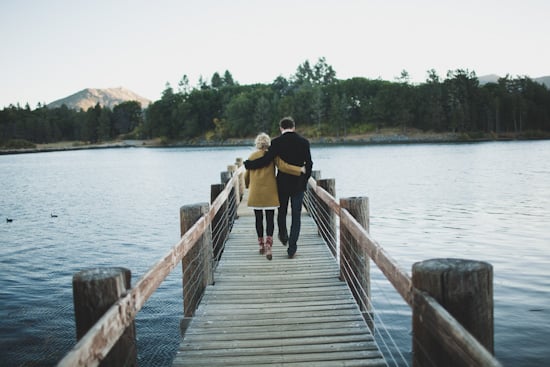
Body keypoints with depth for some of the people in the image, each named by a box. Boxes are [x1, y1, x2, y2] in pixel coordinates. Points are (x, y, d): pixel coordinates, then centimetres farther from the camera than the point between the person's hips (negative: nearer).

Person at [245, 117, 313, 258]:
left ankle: (283, 236, 36)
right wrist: (305, 181, 13)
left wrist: (247, 164, -3)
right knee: (296, 216, 6)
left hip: (282, 183, -1)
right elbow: (308, 164, 0)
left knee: (282, 211, 21)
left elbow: (266, 160, -15)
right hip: (298, 184, 1)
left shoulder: (277, 142, -9)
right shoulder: (304, 141, -2)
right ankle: (292, 248, 4)